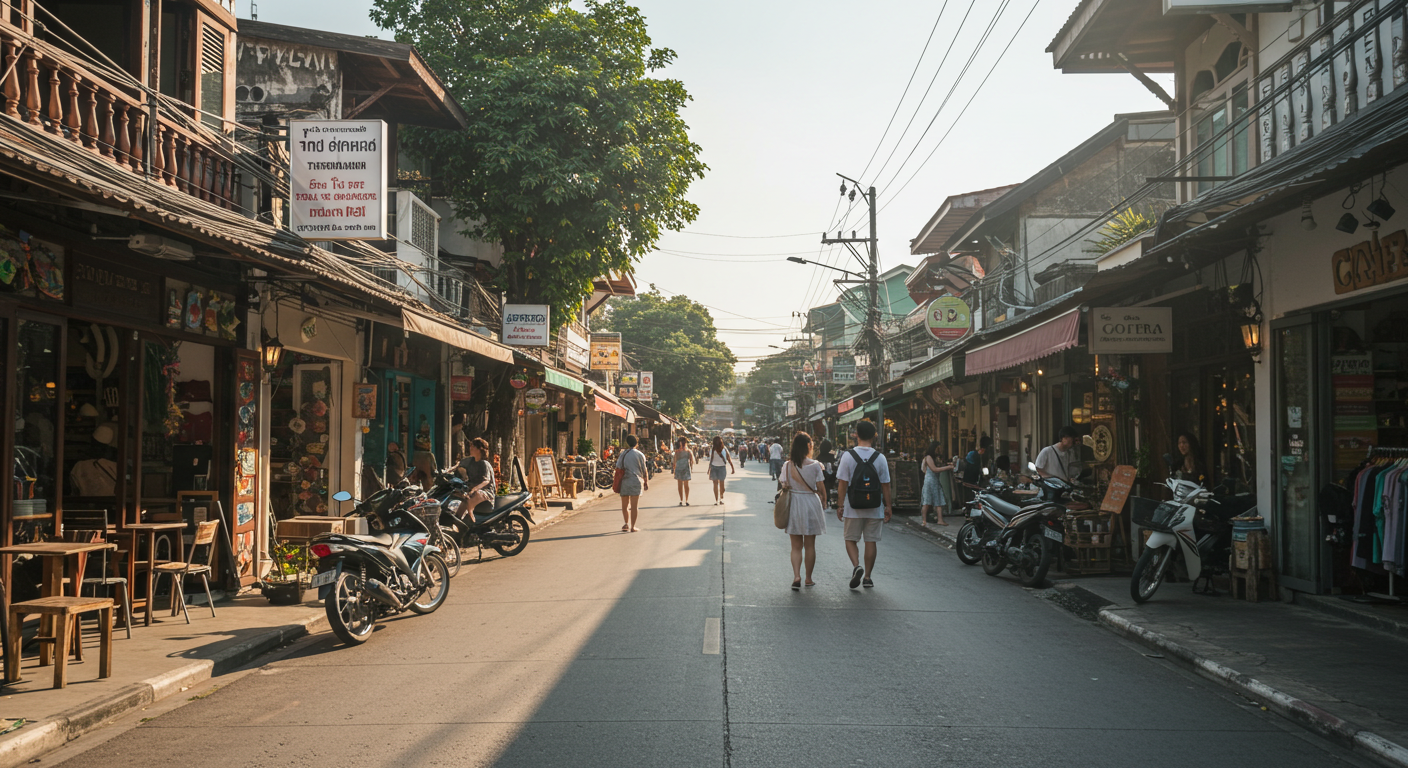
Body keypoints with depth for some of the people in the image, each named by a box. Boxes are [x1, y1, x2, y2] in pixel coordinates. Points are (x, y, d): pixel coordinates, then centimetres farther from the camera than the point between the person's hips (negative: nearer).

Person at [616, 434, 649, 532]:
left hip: (624, 481, 3)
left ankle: (626, 523, 19)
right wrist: (646, 482, 9)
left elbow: (618, 468, 5)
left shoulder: (622, 454, 7)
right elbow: (644, 470, 1)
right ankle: (632, 527, -2)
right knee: (634, 505, -1)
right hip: (635, 480, -3)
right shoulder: (639, 454, 1)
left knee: (624, 505, 15)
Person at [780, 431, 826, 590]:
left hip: (793, 505, 1)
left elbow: (784, 486, -1)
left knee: (796, 546, 7)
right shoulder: (815, 465, -9)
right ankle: (808, 579, 17)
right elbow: (820, 488, -5)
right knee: (810, 545, 10)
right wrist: (823, 502, 11)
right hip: (811, 503, -1)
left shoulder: (787, 465, -4)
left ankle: (796, 576, -10)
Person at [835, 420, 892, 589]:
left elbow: (842, 483, -6)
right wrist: (888, 506, 9)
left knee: (851, 539, 11)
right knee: (871, 541, 9)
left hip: (853, 507, -1)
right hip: (874, 508, 1)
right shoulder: (880, 457, -3)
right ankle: (867, 577, 13)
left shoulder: (848, 456, -7)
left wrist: (840, 505, 1)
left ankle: (856, 566, -13)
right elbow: (885, 485, 0)